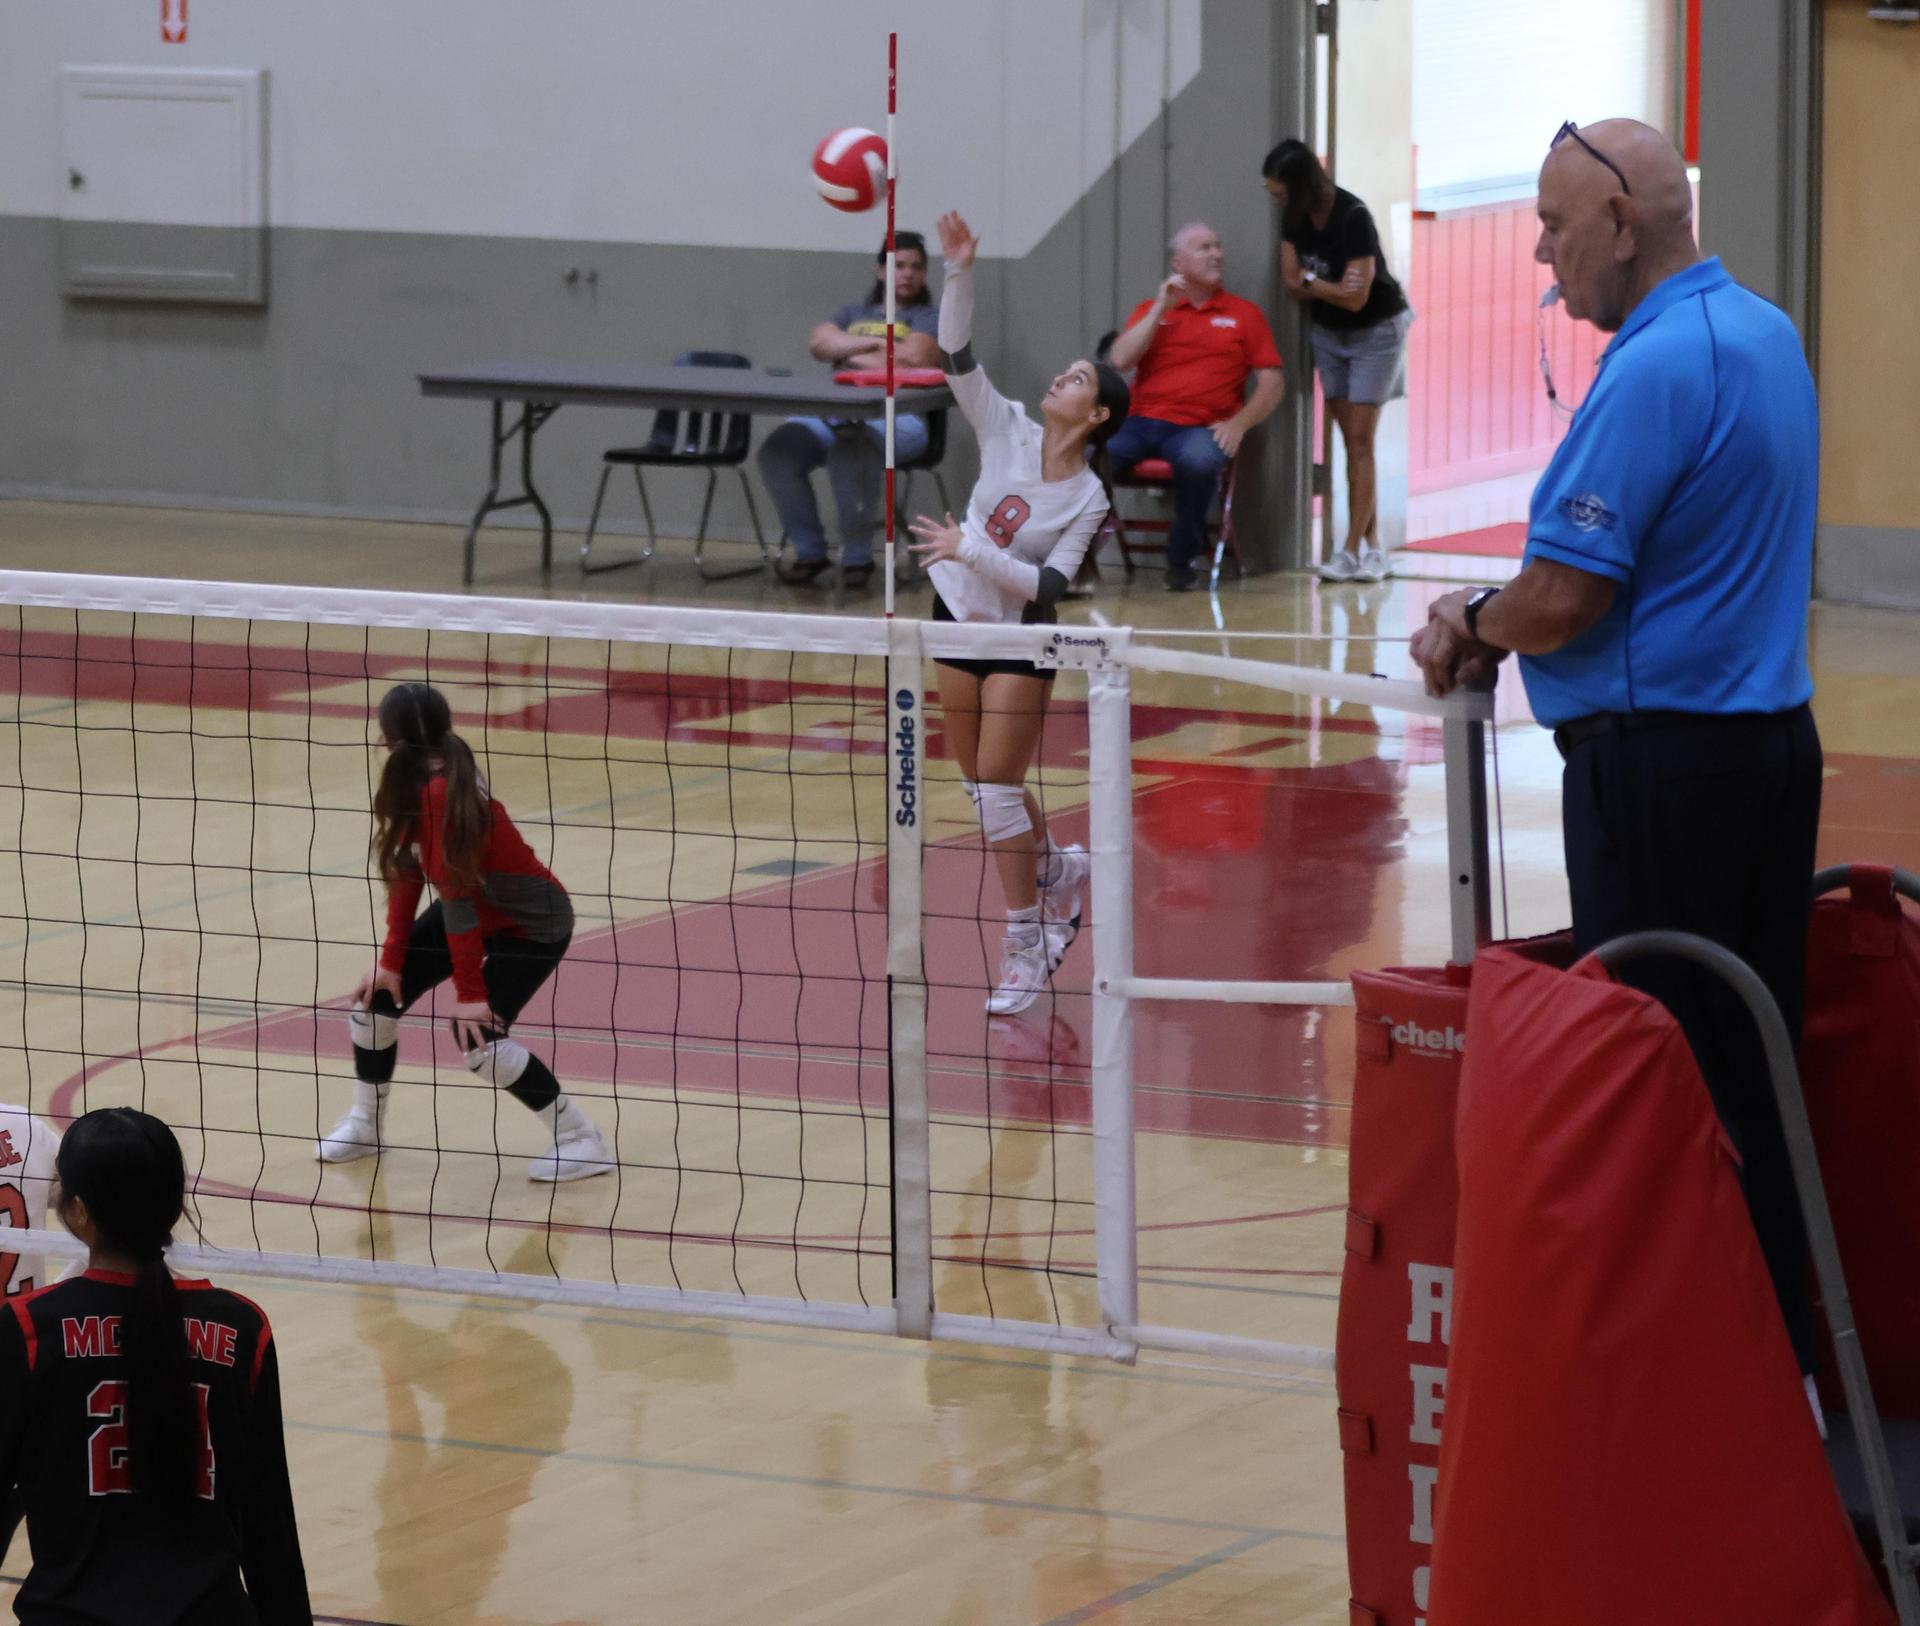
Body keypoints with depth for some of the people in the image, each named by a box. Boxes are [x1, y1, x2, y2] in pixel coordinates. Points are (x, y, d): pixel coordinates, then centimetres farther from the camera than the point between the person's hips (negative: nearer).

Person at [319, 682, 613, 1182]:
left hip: (532, 924, -9)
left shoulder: (444, 794, -33)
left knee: (477, 1036, -22)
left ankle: (581, 1141, -9)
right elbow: (406, 874, -1)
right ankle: (364, 1126, 26)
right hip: (477, 910, 9)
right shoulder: (413, 784, -7)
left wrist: (470, 992, -28)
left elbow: (457, 897, -31)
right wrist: (391, 961, 0)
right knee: (375, 997, 6)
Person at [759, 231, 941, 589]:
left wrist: (854, 356, 3)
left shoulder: (927, 317, 11)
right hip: (836, 412, 5)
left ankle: (858, 557, -24)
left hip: (899, 418, -5)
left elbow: (913, 359, -8)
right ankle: (809, 551, -11)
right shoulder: (855, 313, 25)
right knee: (779, 449, -24)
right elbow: (819, 343, 8)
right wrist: (874, 344, -2)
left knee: (851, 444, -39)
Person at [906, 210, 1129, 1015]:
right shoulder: (1008, 432, -7)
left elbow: (1045, 586, -22)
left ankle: (1026, 945, 1)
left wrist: (970, 549, -28)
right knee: (979, 781, 14)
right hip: (960, 618, 5)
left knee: (996, 788, -9)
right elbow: (956, 356, -15)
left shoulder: (1088, 499, -16)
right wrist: (959, 273, -26)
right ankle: (1057, 868, 41)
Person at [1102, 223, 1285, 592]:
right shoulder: (1151, 309, 18)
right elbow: (1119, 361, 2)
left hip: (1199, 429, -1)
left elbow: (1272, 382, 8)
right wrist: (1161, 307, 0)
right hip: (1142, 421, 1)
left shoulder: (1244, 314, 13)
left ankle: (1182, 562, -17)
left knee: (1199, 461, -39)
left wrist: (1239, 423, -8)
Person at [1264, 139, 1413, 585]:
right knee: (1351, 440, 4)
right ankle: (1373, 548, 7)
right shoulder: (1294, 217, -5)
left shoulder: (1352, 217, -26)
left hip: (1375, 331, -7)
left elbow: (1355, 297, -26)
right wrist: (1329, 287, -21)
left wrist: (1310, 282, -16)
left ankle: (1351, 550, -11)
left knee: (1360, 440, -9)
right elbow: (1291, 284, -4)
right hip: (1329, 333, 7)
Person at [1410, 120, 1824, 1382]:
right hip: (1774, 741, 9)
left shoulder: (1656, 368, -19)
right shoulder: (1764, 333, 11)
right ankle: (1783, 1354, 17)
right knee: (1755, 1074, 12)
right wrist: (1498, 620, 5)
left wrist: (1476, 621, 1)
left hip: (1660, 764, -9)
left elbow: (1563, 599, -20)